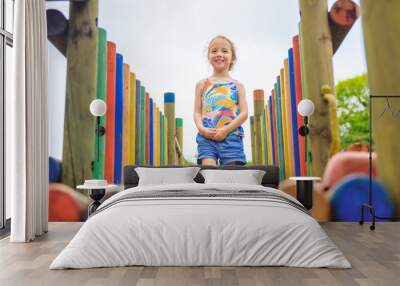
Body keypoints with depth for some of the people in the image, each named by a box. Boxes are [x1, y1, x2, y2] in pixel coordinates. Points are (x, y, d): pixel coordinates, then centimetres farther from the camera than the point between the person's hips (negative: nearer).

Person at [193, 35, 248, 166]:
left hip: (231, 137, 0)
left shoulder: (237, 85, 11)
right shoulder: (202, 84, 14)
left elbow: (244, 113, 2)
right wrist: (201, 128, -11)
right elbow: (197, 112, 9)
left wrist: (226, 130, -10)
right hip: (207, 137, 0)